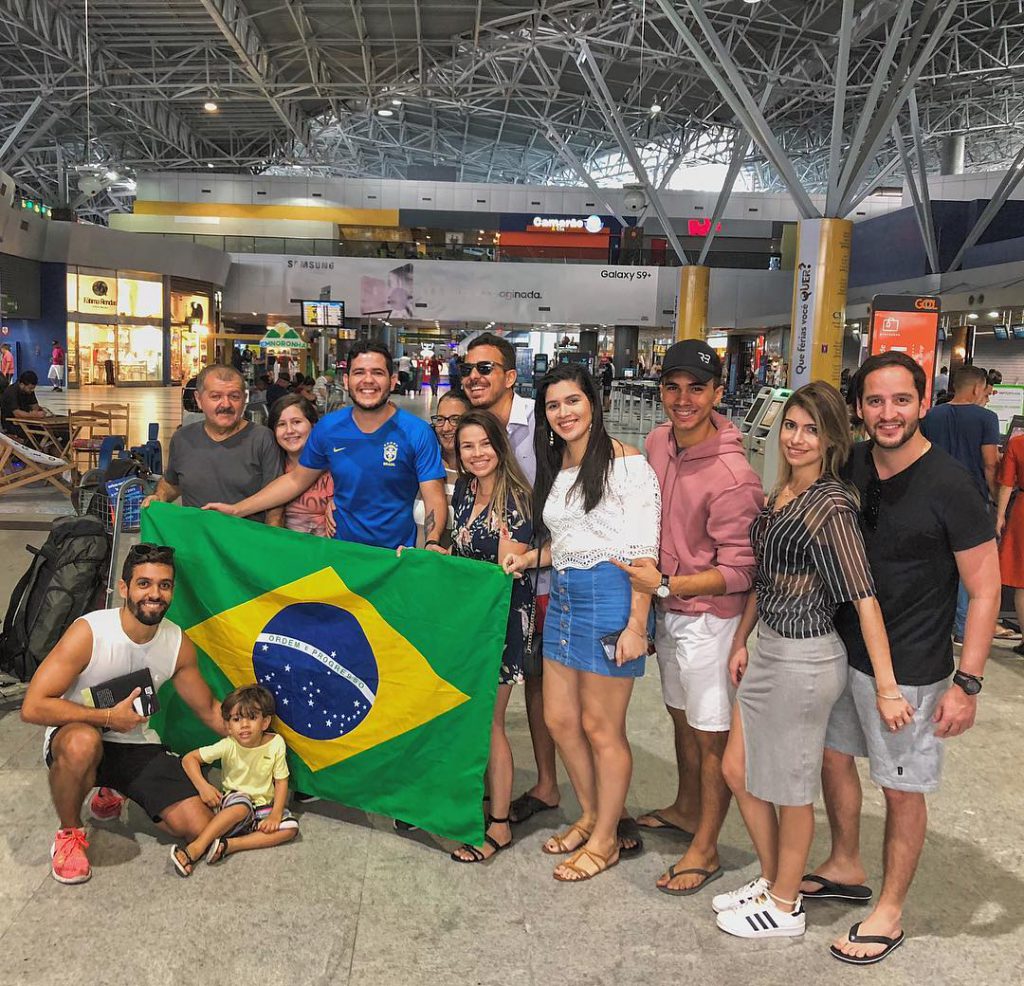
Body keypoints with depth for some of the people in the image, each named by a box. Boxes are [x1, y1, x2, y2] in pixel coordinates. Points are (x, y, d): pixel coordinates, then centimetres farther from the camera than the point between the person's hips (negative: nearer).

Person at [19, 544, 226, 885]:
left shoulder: (178, 644, -8)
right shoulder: (88, 632, -22)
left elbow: (210, 710, 6)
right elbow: (33, 707, -25)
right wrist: (109, 717, -25)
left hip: (137, 745, 5)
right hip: (75, 739, -4)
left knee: (198, 827, -8)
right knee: (83, 743, -42)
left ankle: (110, 794, 21)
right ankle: (69, 834, -10)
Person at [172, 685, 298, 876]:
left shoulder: (276, 744, -11)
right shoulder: (228, 746, -13)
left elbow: (281, 781, -6)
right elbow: (189, 759, -6)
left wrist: (275, 814, -18)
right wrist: (203, 786, -19)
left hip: (262, 806, 3)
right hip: (231, 804, -3)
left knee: (291, 827, -22)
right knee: (242, 803, -37)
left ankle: (228, 845, -29)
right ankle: (195, 849, -39)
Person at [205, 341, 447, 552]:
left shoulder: (417, 433, -9)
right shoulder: (327, 427, 1)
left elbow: (434, 499, -12)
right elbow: (296, 479, 13)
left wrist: (432, 543, -32)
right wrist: (236, 509, 9)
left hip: (397, 555, -3)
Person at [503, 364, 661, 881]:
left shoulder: (624, 462, -11)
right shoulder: (555, 466, 14)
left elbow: (643, 551, -14)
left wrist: (637, 624, -19)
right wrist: (528, 557, 5)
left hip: (610, 596, -8)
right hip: (564, 595, 8)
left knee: (600, 726, 3)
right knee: (559, 718, 13)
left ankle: (605, 839, 21)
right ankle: (591, 815, 34)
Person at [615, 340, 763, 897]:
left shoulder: (732, 477, -25)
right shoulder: (658, 441, -1)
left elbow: (741, 572, -21)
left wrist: (665, 584, -22)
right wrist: (652, 577, 11)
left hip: (710, 618, -8)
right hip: (669, 609, 8)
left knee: (713, 735, 7)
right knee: (682, 717, 24)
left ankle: (705, 849, 23)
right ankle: (686, 809, 45)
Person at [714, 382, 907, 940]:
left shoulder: (831, 505, -20)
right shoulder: (782, 493, 7)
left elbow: (865, 599, -22)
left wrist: (886, 688, -22)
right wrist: (741, 641, 19)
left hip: (805, 660, -9)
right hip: (770, 650, 9)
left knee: (789, 788, 9)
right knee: (737, 770, 18)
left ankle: (784, 908, 30)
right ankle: (772, 880, 38)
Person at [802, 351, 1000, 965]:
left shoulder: (948, 485, -19)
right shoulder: (852, 465, -1)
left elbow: (985, 588, -14)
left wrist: (968, 682, -17)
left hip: (909, 668, -6)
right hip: (842, 649, 6)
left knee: (903, 789, 9)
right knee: (834, 756, 20)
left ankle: (890, 913, 28)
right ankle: (846, 870, 43)